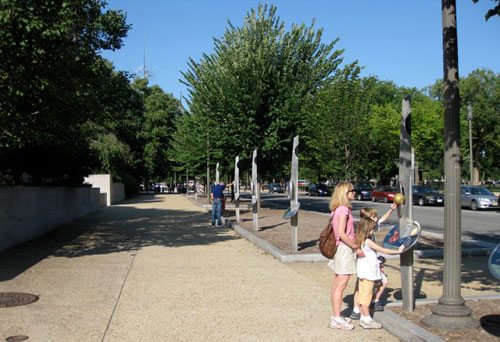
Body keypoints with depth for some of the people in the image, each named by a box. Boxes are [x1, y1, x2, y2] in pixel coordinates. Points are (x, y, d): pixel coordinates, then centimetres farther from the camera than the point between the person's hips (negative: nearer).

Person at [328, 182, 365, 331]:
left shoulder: (337, 210, 12)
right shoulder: (343, 209, -17)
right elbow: (342, 234, -23)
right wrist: (356, 248, -16)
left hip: (340, 248, 10)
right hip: (345, 248, -10)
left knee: (337, 285, 13)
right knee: (341, 285, -5)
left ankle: (336, 317, 22)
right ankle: (337, 320, 0)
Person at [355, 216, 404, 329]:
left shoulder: (359, 240, 8)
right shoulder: (368, 241, -19)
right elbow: (383, 250, -15)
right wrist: (398, 251, -5)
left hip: (362, 273, 9)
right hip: (368, 273, -9)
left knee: (362, 295, 12)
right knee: (366, 295, -3)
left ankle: (363, 318, 20)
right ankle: (367, 320, 3)